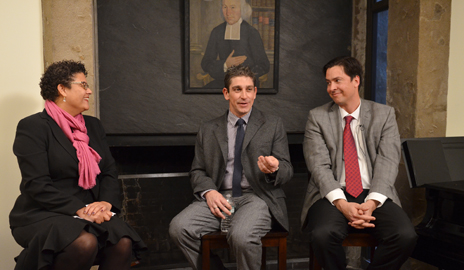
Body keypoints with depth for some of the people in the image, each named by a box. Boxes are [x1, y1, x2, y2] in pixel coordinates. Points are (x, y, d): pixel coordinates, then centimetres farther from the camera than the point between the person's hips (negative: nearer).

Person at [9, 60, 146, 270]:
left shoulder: (93, 125, 15)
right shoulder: (32, 127, -5)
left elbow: (109, 172, 10)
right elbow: (37, 186, -15)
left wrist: (106, 201, -10)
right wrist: (79, 210, -21)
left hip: (90, 212, 5)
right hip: (43, 214, -5)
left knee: (123, 243, -24)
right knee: (85, 243, -34)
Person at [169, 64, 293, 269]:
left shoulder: (273, 125, 10)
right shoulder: (208, 130, 16)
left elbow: (287, 171, 5)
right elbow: (197, 171, 14)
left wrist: (274, 169, -20)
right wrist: (208, 192, -8)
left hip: (257, 197, -2)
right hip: (220, 198, 3)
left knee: (242, 235, -34)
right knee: (178, 227, -23)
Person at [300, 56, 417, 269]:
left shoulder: (384, 114, 9)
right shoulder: (317, 117, 6)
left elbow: (387, 161, -2)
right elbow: (319, 165, -5)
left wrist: (372, 202, -18)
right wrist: (341, 203, -20)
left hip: (375, 196, 2)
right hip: (334, 196, -1)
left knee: (406, 236, -26)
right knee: (322, 235, -31)